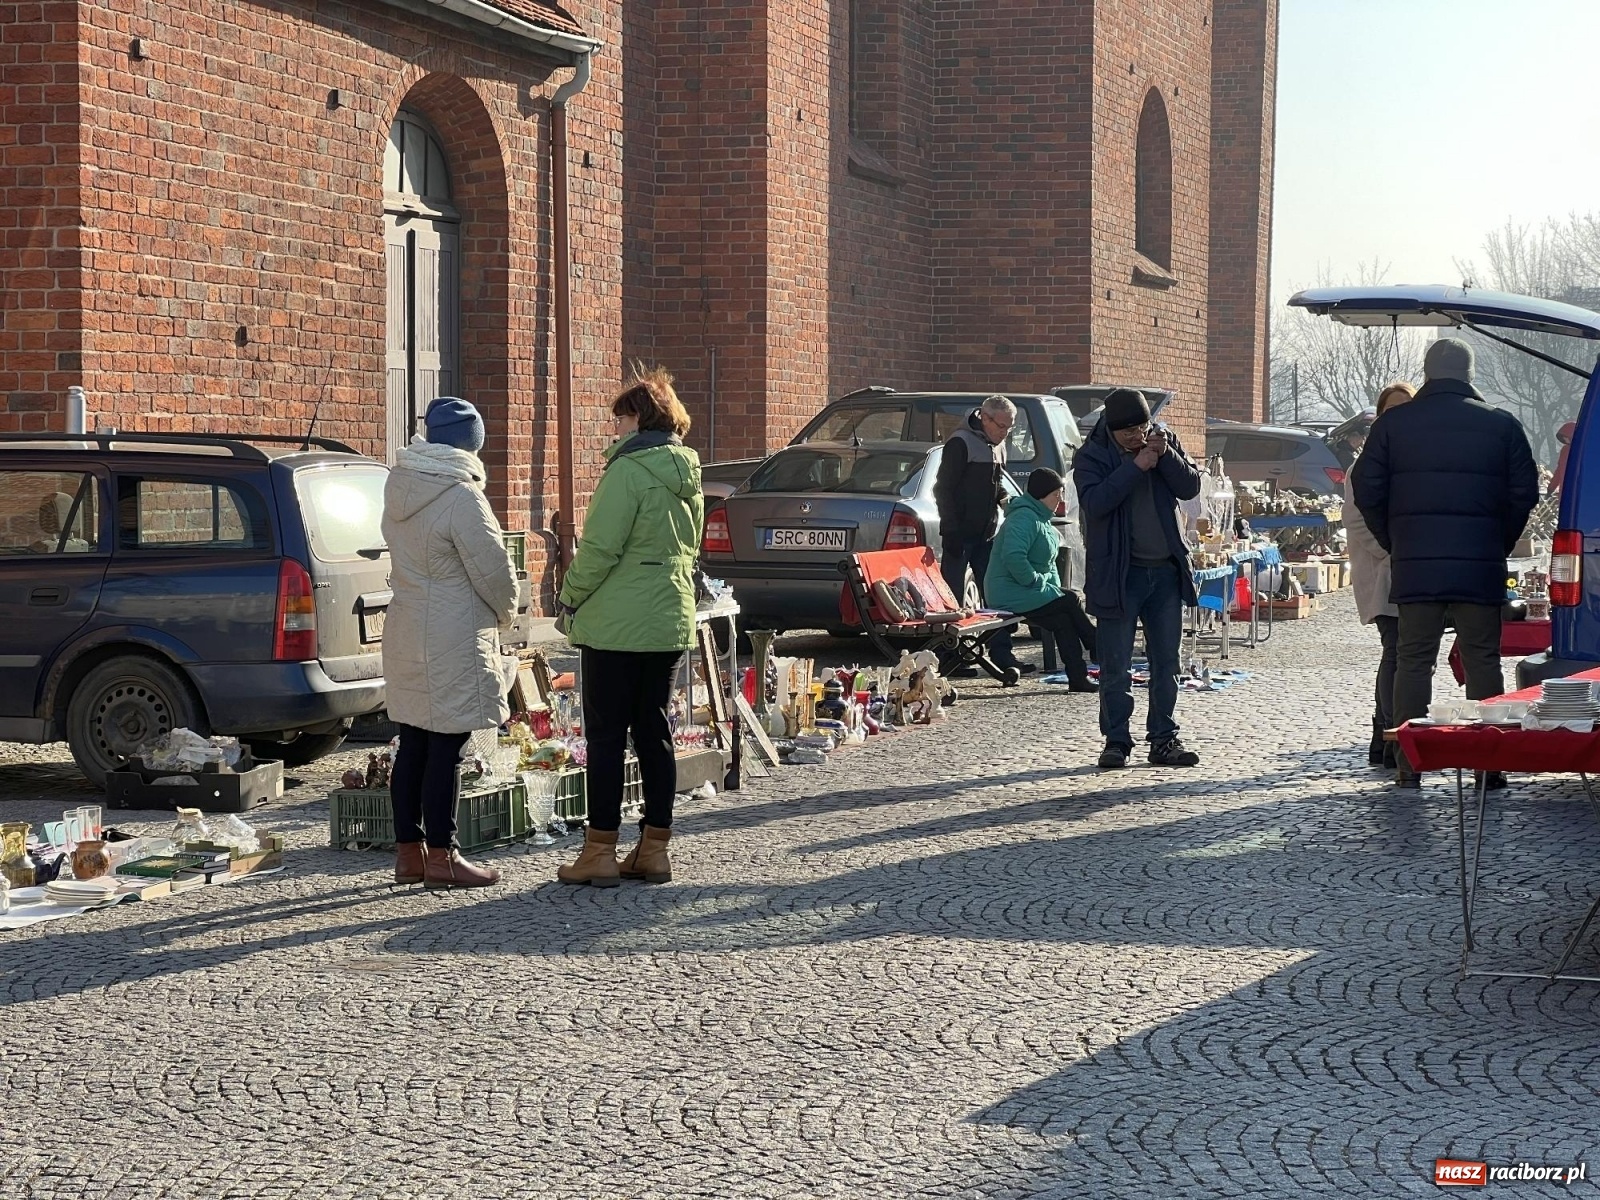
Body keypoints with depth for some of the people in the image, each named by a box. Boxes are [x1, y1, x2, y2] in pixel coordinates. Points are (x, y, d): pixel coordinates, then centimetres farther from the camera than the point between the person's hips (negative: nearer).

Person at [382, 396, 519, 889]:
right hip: (454, 640, -8)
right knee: (445, 747, -3)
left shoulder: (399, 486, 6)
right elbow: (492, 568, -14)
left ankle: (408, 853, 17)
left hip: (406, 634, 8)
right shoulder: (461, 497, -18)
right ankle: (441, 858, 1)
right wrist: (506, 611, 6)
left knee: (413, 744, 12)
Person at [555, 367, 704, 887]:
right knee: (653, 732, 11)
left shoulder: (628, 470, -15)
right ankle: (654, 849, 13)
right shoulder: (687, 474, 10)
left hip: (616, 625, -7)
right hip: (671, 623, 7)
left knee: (606, 735, -1)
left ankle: (600, 852, 1)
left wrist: (572, 597, -3)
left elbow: (599, 547, -17)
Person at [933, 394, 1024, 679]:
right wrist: (952, 531, -18)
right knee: (952, 596, -2)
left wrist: (1004, 498, 4)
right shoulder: (961, 443, -12)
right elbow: (943, 489, -14)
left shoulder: (998, 445, 14)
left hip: (987, 533, 8)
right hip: (960, 534, -8)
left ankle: (1001, 653, 10)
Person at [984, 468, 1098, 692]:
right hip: (1011, 594, -10)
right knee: (1070, 602, -11)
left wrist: (1054, 586, 11)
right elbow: (1013, 557, -30)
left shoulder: (1042, 520, 20)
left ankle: (1078, 678, -10)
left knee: (1063, 618, -7)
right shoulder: (1024, 518, -16)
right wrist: (1037, 581, -20)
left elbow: (1048, 563, 28)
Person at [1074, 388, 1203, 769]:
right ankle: (1116, 741, 7)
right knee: (1116, 667, 0)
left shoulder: (1164, 442, 7)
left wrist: (1166, 456, -14)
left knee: (1166, 663, 8)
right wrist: (1136, 467, -20)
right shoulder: (1091, 455, -4)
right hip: (1118, 574, -4)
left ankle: (1164, 739, 14)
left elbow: (1191, 487, 0)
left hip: (1165, 570, 4)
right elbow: (1094, 502, -19)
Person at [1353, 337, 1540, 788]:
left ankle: (1408, 763, 2)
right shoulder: (1502, 425, 3)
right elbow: (1524, 493, 3)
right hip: (1480, 566, 0)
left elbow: (1367, 491, 3)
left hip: (1414, 565, 0)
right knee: (1482, 661, 5)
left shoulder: (1393, 423, 3)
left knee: (1413, 660, 4)